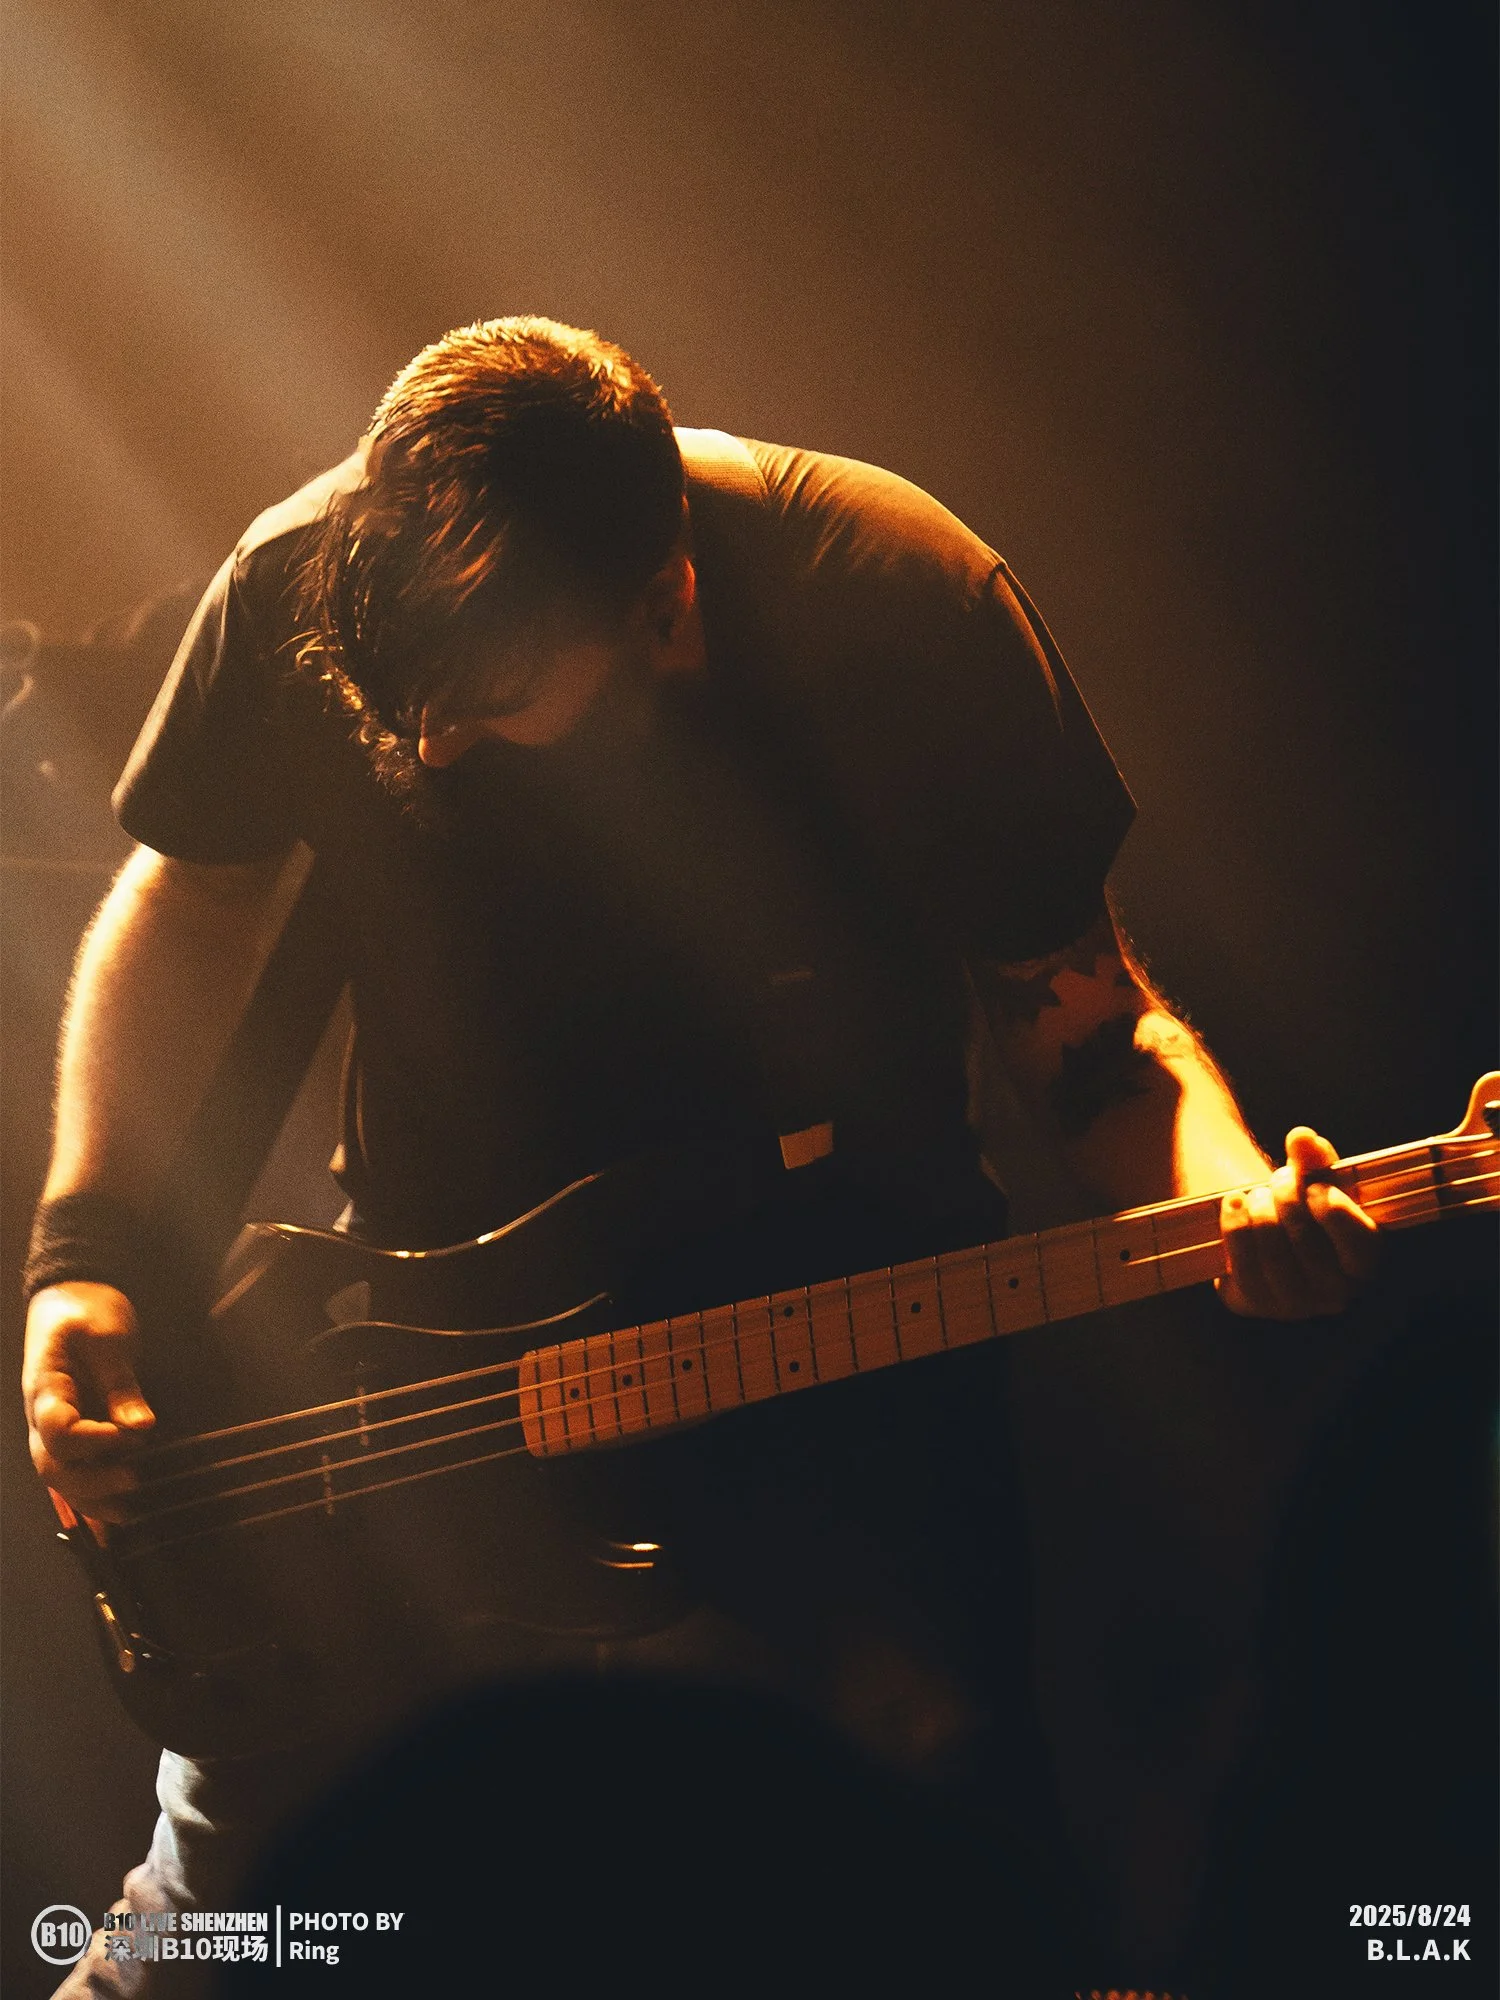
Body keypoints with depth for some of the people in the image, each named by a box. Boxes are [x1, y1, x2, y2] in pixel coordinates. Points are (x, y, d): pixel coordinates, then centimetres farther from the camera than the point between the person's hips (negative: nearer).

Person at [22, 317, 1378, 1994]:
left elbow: (1081, 1018, -11)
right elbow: (188, 896, 4)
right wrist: (87, 1250, -7)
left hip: (831, 1285, -1)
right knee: (239, 1855, -3)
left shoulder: (909, 613, -21)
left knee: (924, 1725, -21)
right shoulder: (303, 590, -15)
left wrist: (1235, 1196, -32)